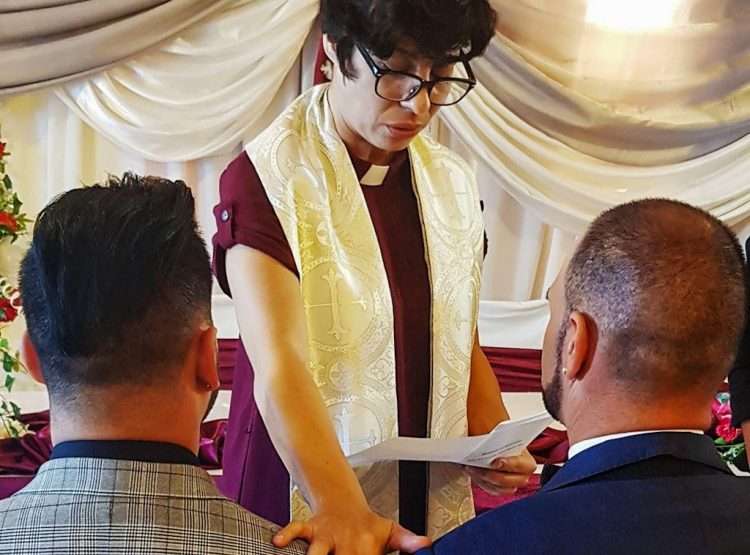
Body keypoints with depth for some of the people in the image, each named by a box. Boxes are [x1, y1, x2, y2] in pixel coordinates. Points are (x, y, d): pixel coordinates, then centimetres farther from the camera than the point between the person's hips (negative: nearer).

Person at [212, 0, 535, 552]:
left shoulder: (454, 182, 5)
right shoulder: (267, 177, -15)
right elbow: (279, 366, -26)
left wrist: (494, 440, -6)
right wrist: (342, 509, -40)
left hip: (434, 502, 6)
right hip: (307, 509, -6)